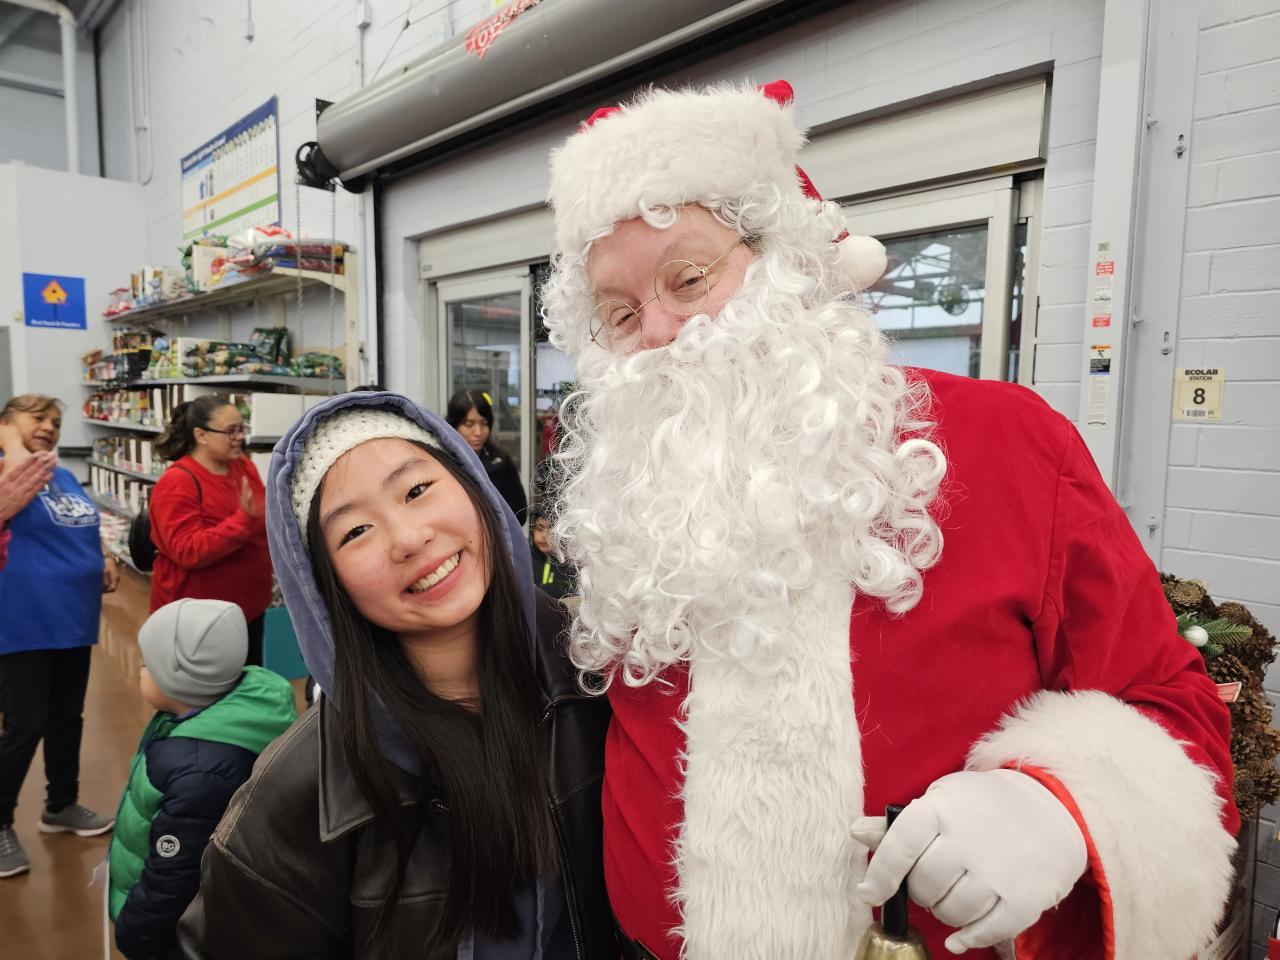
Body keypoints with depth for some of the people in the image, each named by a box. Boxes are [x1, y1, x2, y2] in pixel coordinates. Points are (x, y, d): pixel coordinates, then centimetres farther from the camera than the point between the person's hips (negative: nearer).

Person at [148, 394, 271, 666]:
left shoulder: (243, 465, 2)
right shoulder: (177, 483, -18)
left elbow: (261, 524, 15)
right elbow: (188, 552, -26)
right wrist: (244, 519, -34)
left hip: (248, 605, 7)